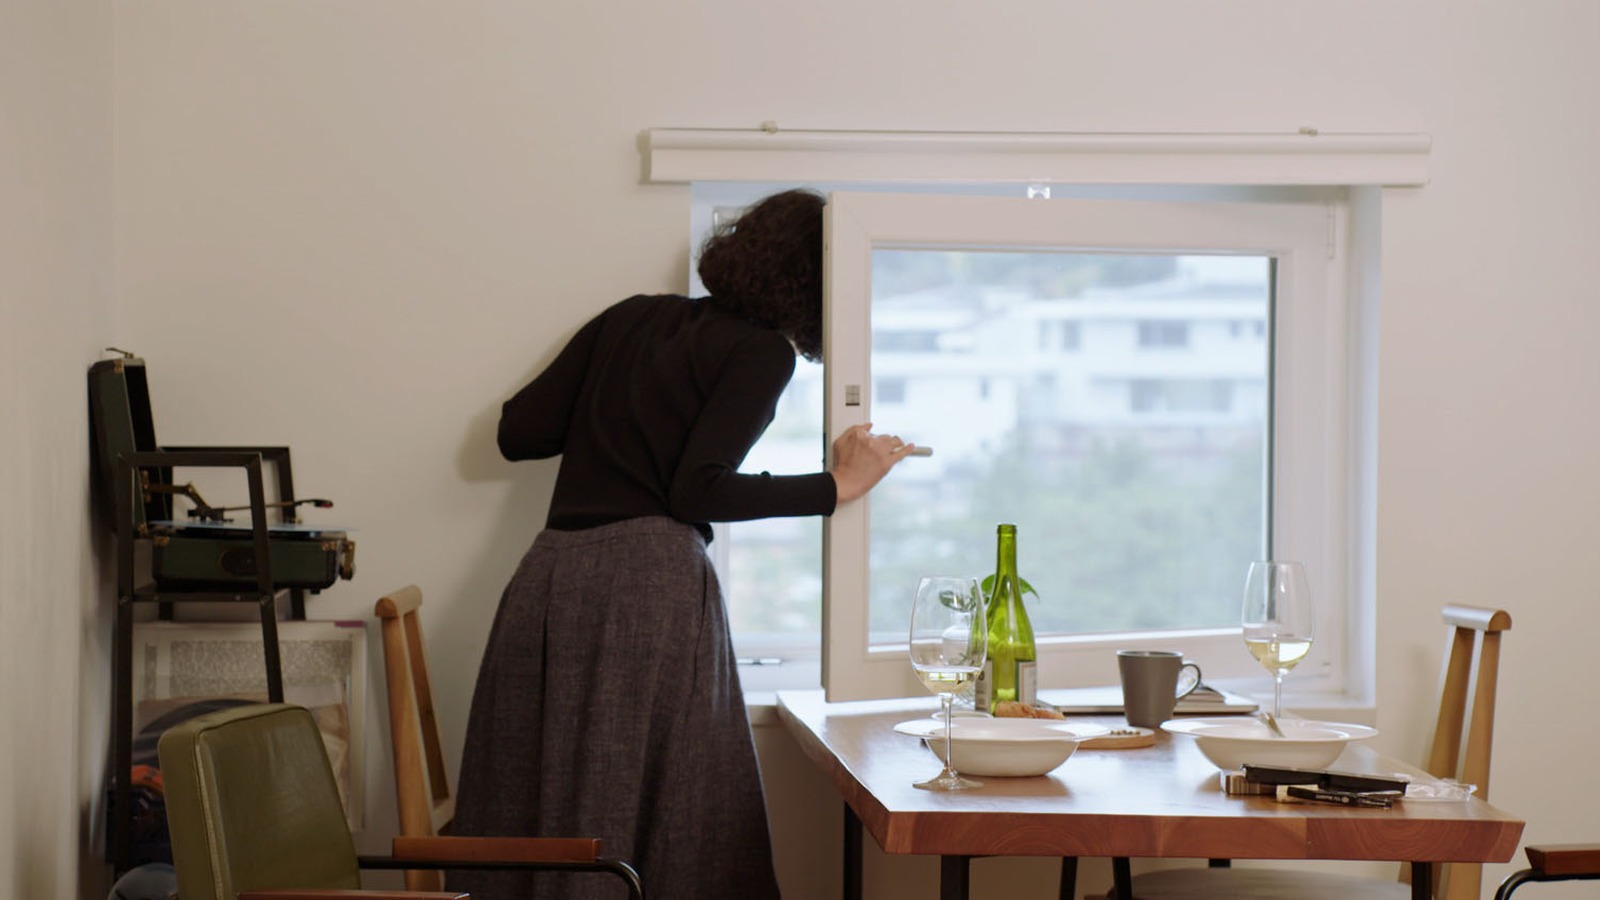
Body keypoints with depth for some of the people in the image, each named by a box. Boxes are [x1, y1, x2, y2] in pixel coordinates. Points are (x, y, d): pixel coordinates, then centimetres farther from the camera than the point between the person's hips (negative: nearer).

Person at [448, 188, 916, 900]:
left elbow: (518, 433, 16)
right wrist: (838, 485, -1)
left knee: (530, 815, 7)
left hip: (547, 576, 6)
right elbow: (697, 490, -9)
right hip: (650, 582, -6)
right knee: (670, 821, -1)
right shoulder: (764, 351, 1)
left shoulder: (631, 318, 19)